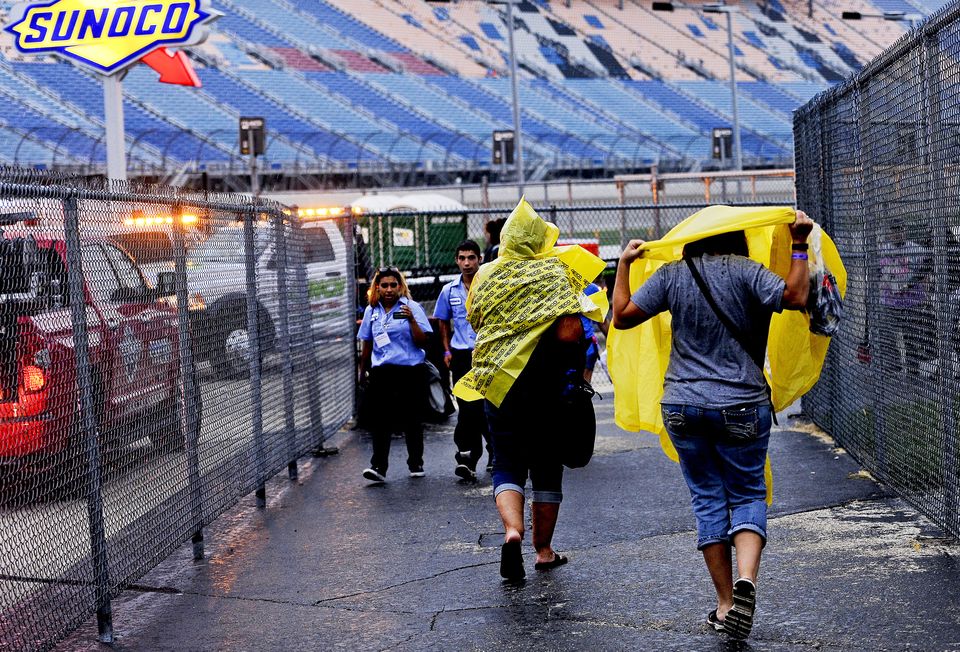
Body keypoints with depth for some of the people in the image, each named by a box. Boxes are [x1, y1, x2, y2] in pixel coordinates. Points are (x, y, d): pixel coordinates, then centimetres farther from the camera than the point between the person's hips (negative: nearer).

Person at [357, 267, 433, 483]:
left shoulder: (412, 307, 0)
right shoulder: (371, 311, 10)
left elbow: (423, 341, -6)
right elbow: (366, 344, 20)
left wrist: (412, 320, -19)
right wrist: (363, 371, 25)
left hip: (410, 371, -2)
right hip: (382, 373, 2)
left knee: (412, 420, 7)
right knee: (380, 420, -8)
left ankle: (416, 464, 21)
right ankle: (378, 467, -11)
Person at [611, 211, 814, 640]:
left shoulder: (671, 276, 2)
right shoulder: (745, 272, -5)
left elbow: (622, 317, 4)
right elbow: (794, 297, -18)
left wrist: (624, 266, 16)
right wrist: (799, 247, -10)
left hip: (683, 407, 2)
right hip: (741, 406, -2)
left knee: (708, 499, 10)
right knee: (747, 494, 9)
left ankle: (725, 604, 10)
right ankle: (746, 578, -18)